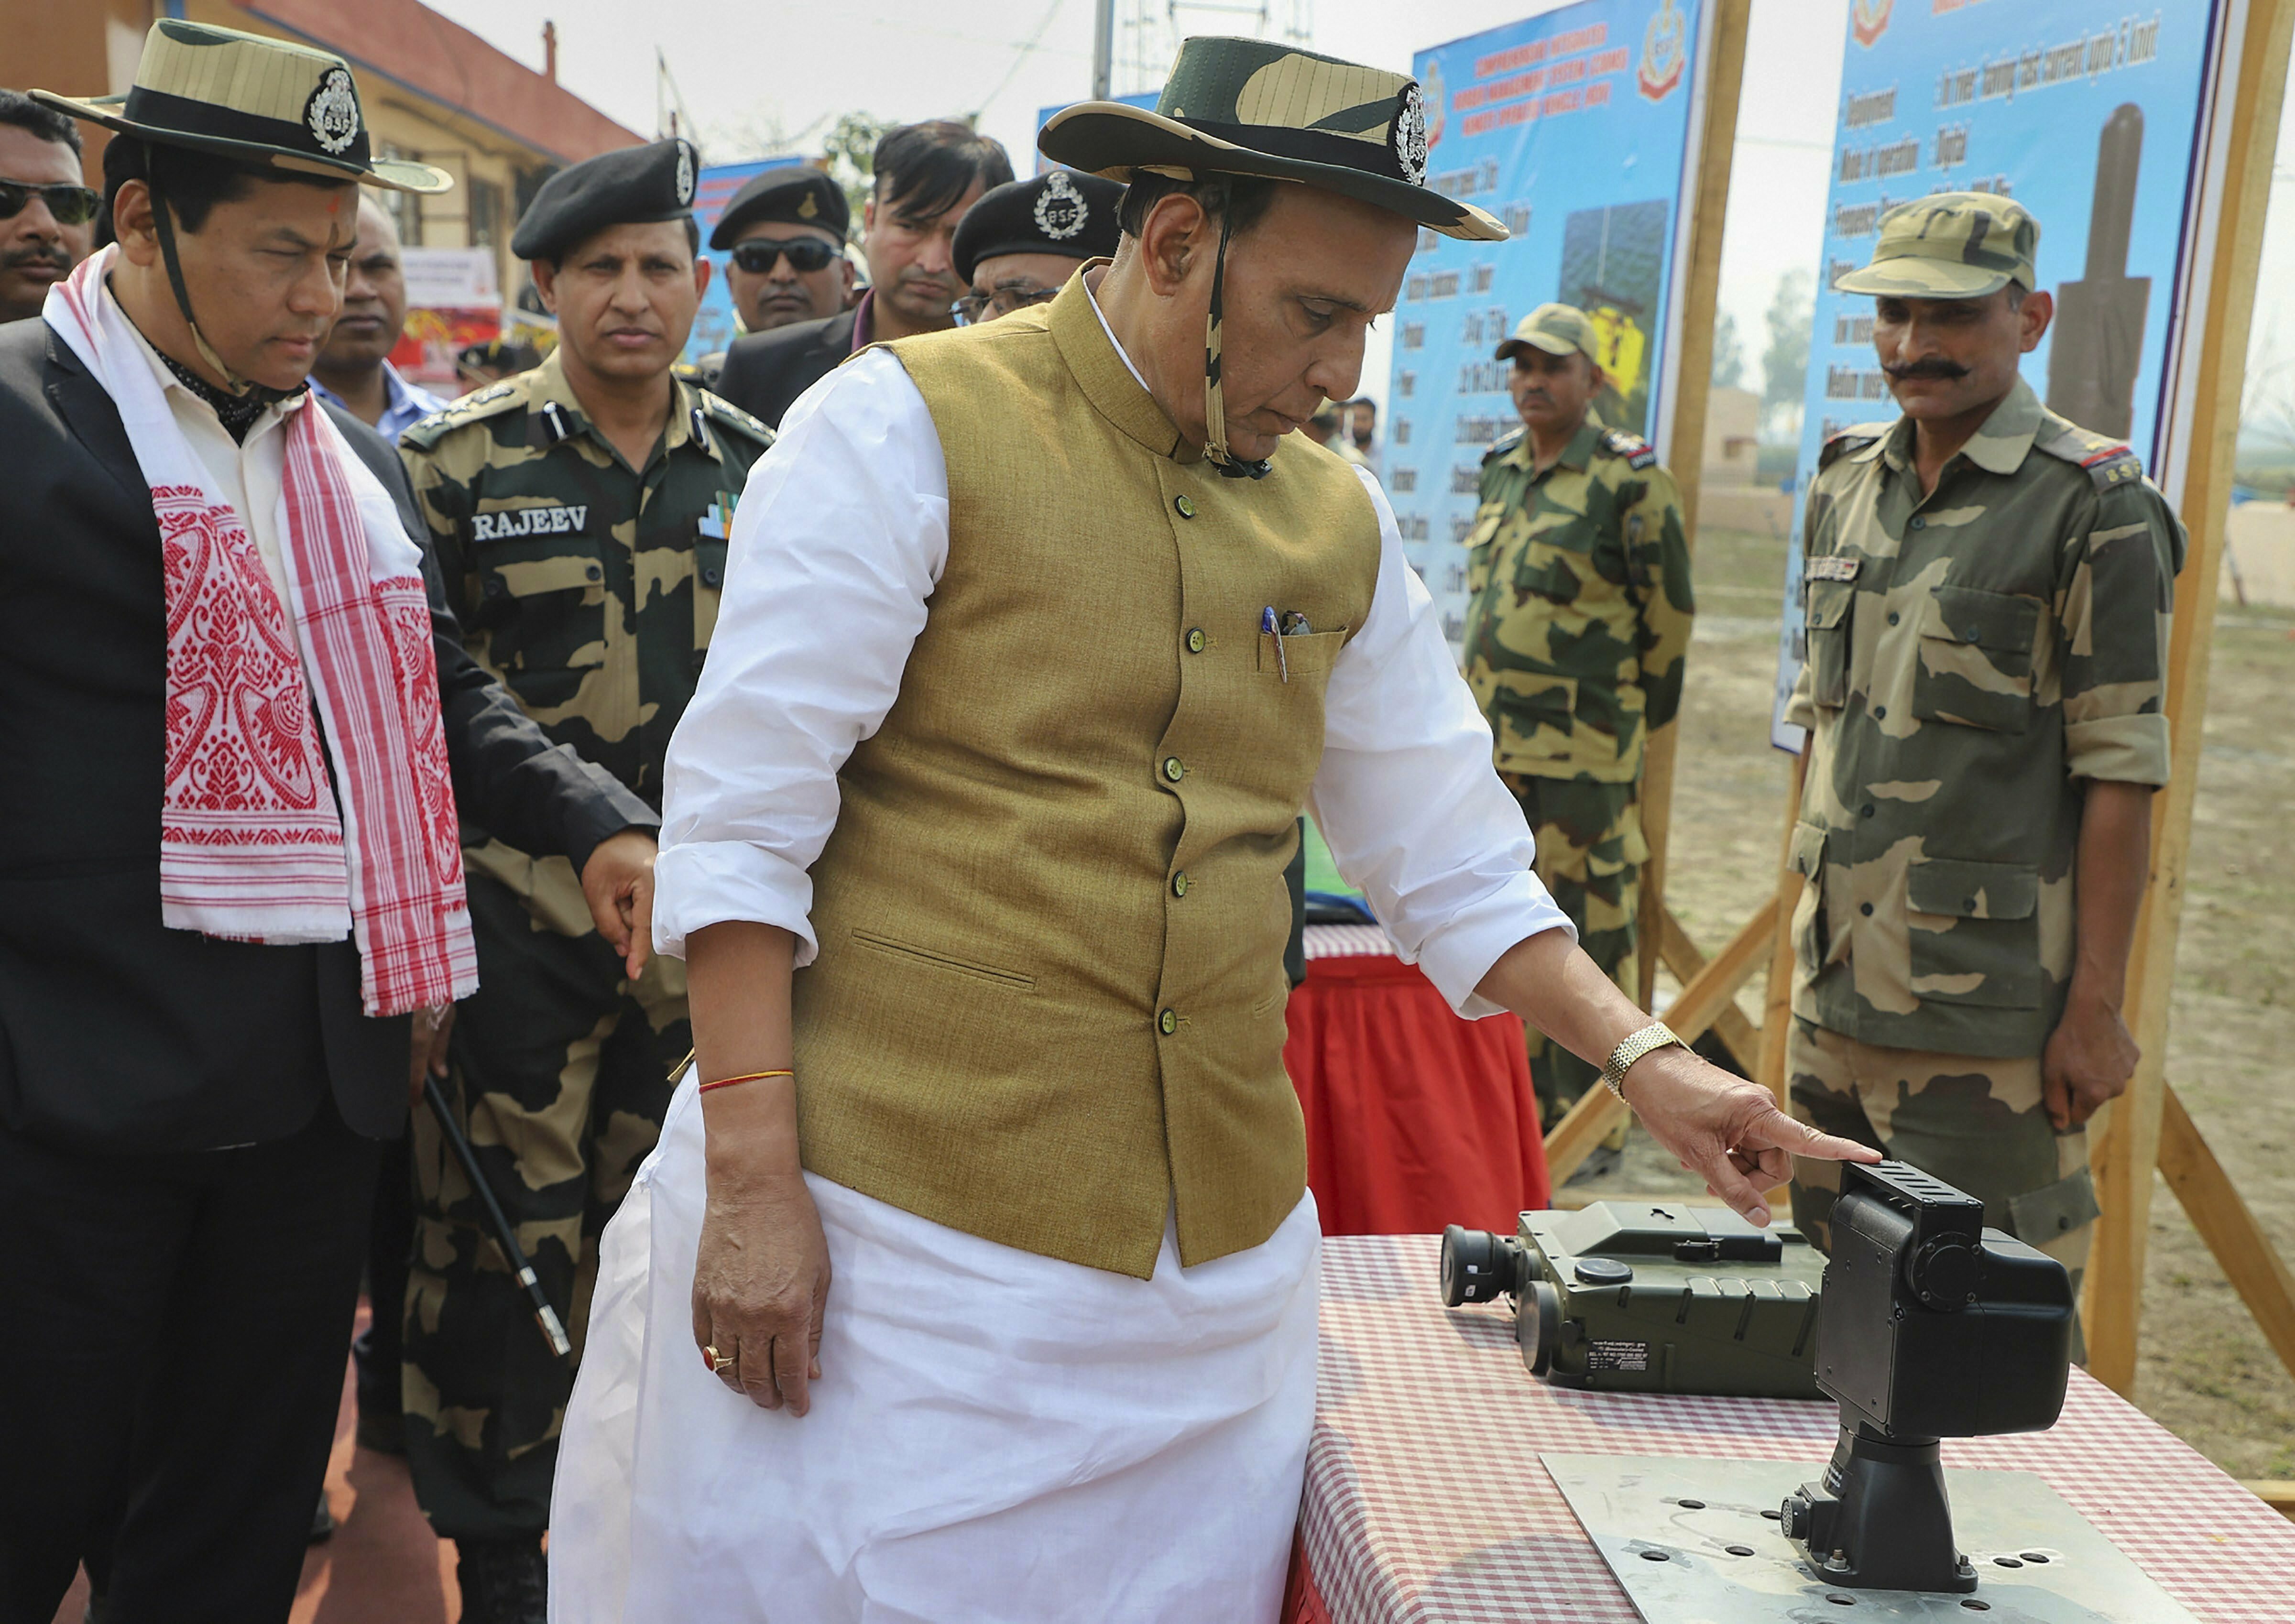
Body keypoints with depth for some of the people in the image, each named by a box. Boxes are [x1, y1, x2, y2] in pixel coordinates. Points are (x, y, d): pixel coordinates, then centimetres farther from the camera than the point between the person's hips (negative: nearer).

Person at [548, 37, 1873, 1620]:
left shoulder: (1340, 522, 10)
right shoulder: (906, 432, -6)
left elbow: (1451, 852, 15)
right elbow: (740, 817, -9)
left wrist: (1643, 1053, 3)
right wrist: (754, 1184, -13)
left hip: (1218, 1258, 5)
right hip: (894, 1241, -4)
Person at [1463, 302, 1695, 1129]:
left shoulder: (1630, 480, -8)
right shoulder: (1501, 470, 13)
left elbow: (1669, 612, -4)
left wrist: (1633, 716, 3)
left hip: (1582, 757, -7)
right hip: (1491, 745, 8)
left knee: (1588, 935, -2)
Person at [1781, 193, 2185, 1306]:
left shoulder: (2093, 507, -9)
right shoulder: (1845, 482, 11)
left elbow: (2121, 775, -11)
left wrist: (2096, 1005, -13)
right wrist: (1811, 920, 16)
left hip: (1987, 1003, -6)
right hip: (1835, 980, 6)